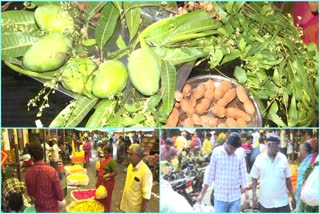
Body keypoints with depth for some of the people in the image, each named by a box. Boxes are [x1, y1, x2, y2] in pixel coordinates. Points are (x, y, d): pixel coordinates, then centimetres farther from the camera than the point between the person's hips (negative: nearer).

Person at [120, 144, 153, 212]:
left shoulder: (145, 171, -23)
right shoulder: (130, 166, 0)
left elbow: (146, 195, -20)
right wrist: (122, 201, 15)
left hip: (135, 209, -7)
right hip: (125, 205, 7)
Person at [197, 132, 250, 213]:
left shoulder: (240, 155, -3)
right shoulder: (216, 152, -7)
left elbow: (243, 176, 4)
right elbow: (210, 174, -1)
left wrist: (247, 196, 2)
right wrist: (202, 194, 0)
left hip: (235, 198, 1)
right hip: (220, 197, -1)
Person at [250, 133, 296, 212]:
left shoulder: (283, 158, -1)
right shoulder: (259, 159, -5)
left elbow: (287, 179, 6)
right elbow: (254, 178, 2)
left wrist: (293, 197, 7)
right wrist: (254, 195, -7)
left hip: (282, 201, 1)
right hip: (266, 202, -1)